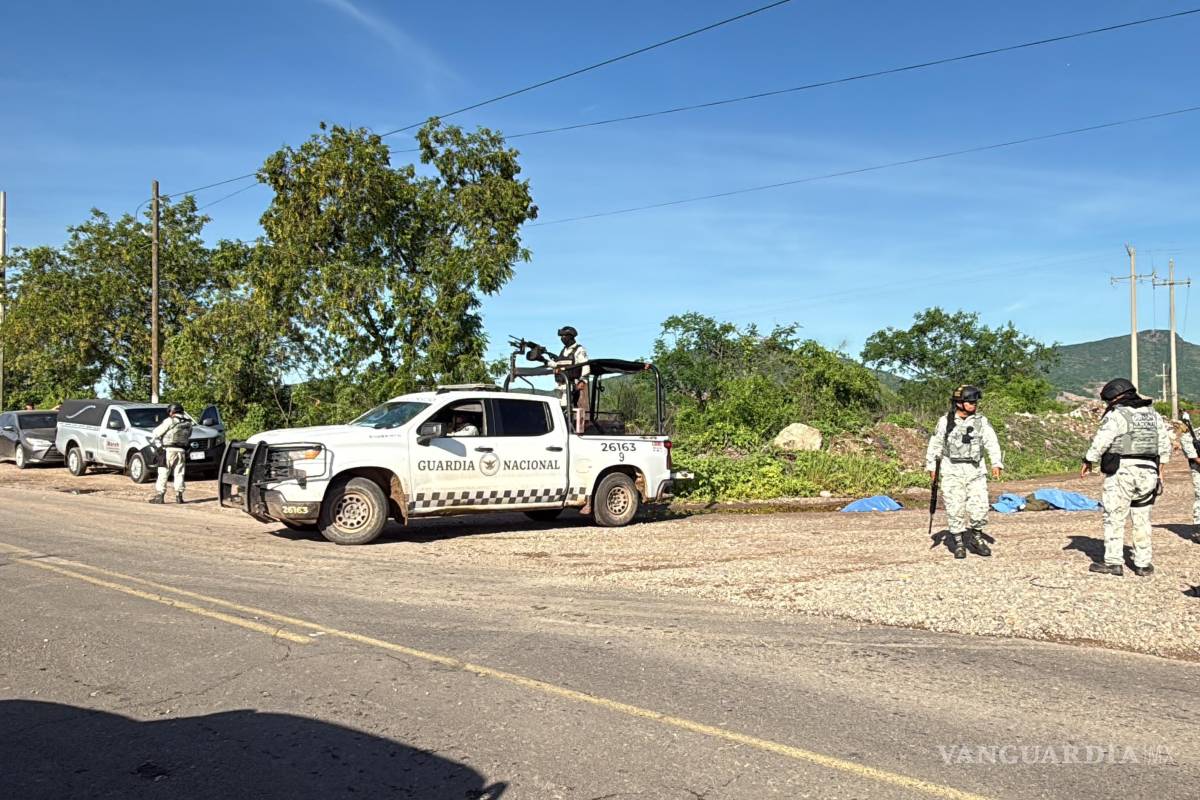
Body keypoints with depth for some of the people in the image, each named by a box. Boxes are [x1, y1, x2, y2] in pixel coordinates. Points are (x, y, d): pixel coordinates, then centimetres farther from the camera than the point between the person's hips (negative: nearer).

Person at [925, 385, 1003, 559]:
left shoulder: (981, 421, 3)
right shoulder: (945, 422, 1)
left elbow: (992, 443, -5)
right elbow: (935, 445, 10)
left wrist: (996, 463, -19)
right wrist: (932, 467, 10)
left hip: (976, 471, 1)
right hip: (952, 472, -1)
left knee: (980, 506, -2)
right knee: (955, 509, -1)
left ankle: (976, 538, 20)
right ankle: (959, 543, 11)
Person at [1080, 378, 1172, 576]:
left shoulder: (1116, 415, -9)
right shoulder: (1153, 414, 14)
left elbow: (1100, 442, -14)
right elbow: (1165, 445, 16)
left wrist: (1088, 462, -1)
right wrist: (1160, 471, 20)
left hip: (1122, 472, -7)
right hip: (1148, 473, 7)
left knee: (1114, 518, 0)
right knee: (1142, 519, 13)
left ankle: (1113, 562, 1)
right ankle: (1143, 564, 15)